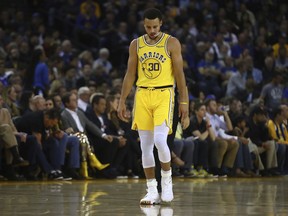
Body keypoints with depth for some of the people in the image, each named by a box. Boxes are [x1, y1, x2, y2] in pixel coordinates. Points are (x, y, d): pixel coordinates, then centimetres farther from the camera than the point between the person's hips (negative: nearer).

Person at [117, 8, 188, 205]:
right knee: (145, 146, 2)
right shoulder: (136, 45, 8)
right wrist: (122, 101, 6)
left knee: (160, 141, -19)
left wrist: (184, 101, -6)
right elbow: (130, 75, 11)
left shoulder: (172, 43, -2)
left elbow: (179, 74, -2)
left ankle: (167, 178, 6)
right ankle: (152, 191, 7)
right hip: (142, 95, 4)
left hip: (164, 94, -4)